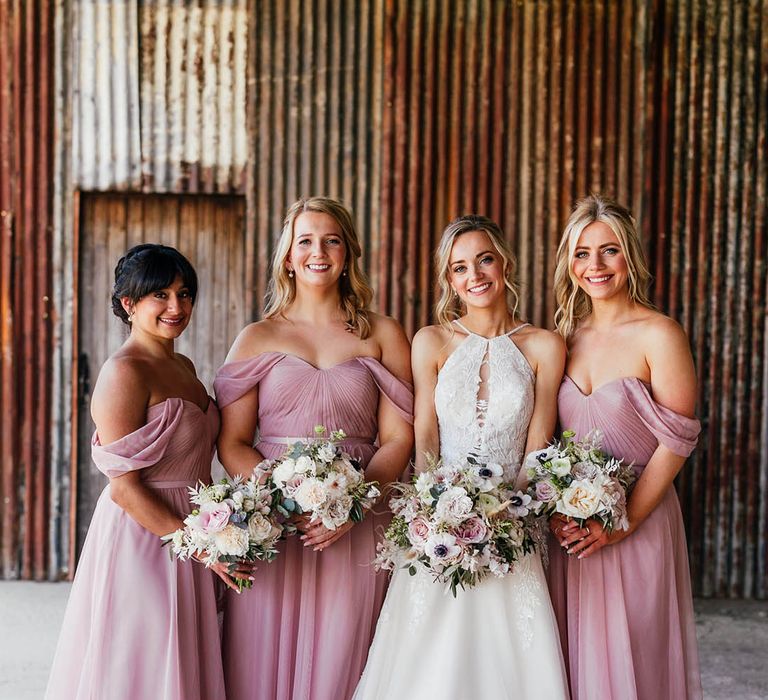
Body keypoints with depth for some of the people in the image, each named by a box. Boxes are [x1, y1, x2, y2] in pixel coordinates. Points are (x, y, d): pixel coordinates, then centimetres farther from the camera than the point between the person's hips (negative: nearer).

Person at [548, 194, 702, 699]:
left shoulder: (659, 335, -9)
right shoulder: (567, 338, 7)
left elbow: (675, 442, -12)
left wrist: (624, 523, -15)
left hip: (637, 524, -4)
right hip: (569, 527, 5)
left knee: (628, 657, 4)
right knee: (575, 654, 11)